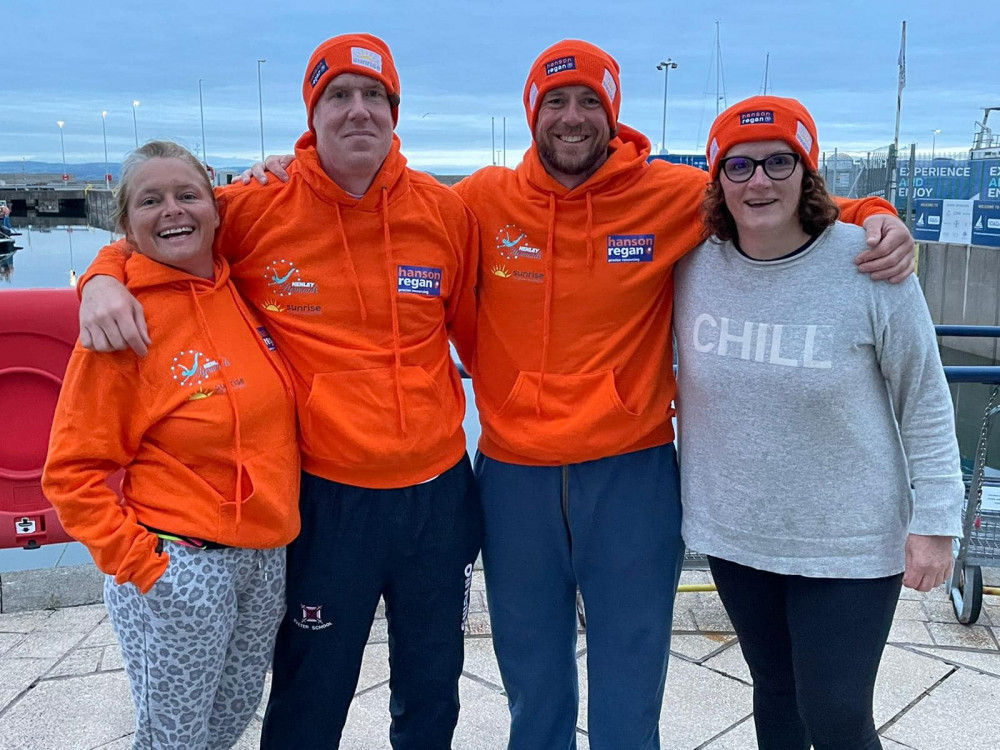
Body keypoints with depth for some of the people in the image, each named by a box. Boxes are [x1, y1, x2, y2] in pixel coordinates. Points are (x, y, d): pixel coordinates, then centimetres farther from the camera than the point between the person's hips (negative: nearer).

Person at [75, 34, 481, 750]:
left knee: (433, 690, 21)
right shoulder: (256, 208, -7)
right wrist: (104, 280, -11)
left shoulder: (445, 210, -2)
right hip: (328, 496, -2)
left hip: (439, 491, 3)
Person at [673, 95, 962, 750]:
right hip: (732, 531, 4)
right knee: (775, 692, 20)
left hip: (847, 543, -3)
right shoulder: (696, 265, -5)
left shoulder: (869, 264, -15)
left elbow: (925, 404, -8)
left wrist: (934, 521, -8)